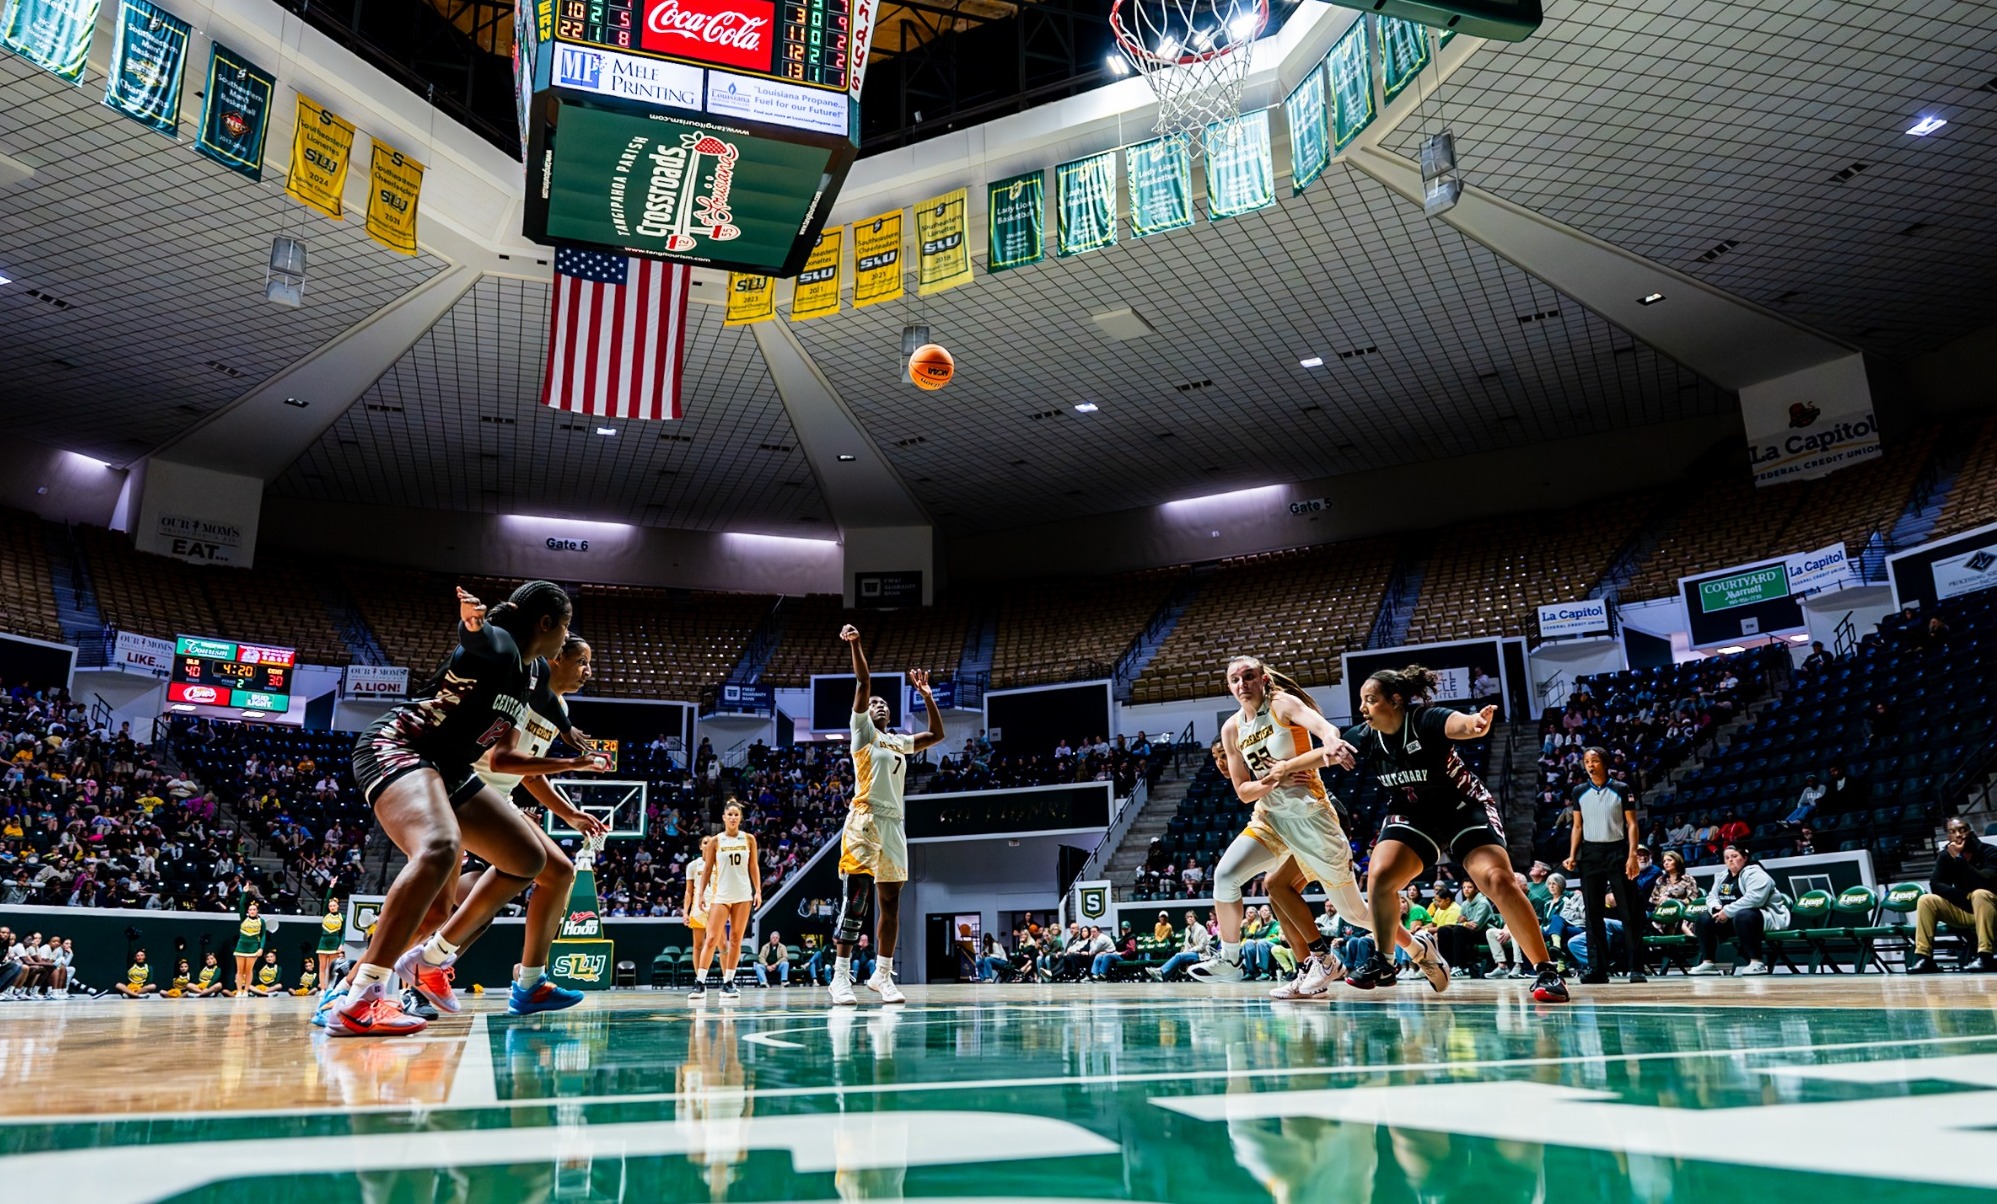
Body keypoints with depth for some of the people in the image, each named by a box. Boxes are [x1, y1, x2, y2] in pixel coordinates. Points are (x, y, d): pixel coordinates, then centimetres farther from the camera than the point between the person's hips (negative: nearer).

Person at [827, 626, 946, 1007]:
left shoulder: (899, 742, 22)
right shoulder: (862, 731, 5)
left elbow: (937, 734, 27)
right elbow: (863, 683, -6)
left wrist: (926, 694, 23)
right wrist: (854, 644, -17)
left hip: (894, 825, 7)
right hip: (864, 821, -7)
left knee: (891, 903, 7)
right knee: (855, 900, -11)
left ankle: (882, 975, 14)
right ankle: (841, 976, -9)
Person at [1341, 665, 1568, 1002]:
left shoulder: (1427, 720, -30)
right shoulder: (1365, 737, -12)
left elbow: (1459, 724, -53)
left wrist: (1475, 723, -75)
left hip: (1464, 808, -4)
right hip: (1413, 814, 5)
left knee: (1498, 879, -23)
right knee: (1379, 876, -15)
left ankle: (1545, 970, -11)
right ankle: (1382, 964, 4)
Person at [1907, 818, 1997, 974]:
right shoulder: (1946, 856, -1)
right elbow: (1936, 885, -8)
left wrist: (1959, 859, -31)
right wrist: (1966, 897, -20)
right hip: (1965, 910, 5)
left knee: (1980, 894, -34)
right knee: (1926, 900, -14)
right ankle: (1923, 957, -20)